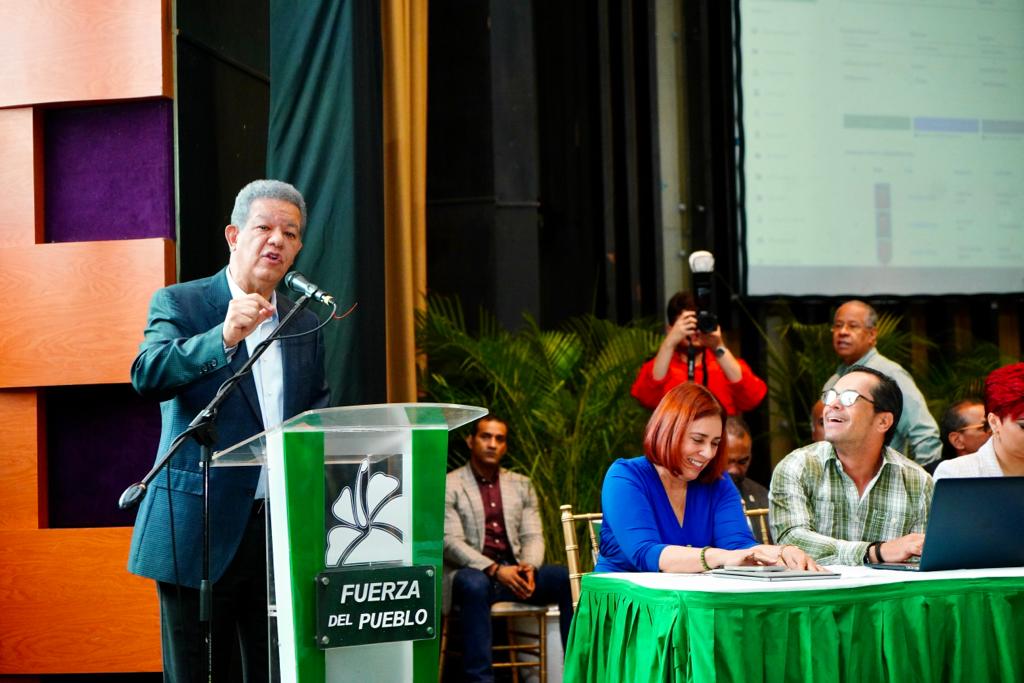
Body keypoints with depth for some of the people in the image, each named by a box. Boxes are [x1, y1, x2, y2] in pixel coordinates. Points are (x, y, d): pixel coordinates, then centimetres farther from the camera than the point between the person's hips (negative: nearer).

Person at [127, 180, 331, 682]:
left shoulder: (305, 325, 15)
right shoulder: (179, 304, 0)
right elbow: (146, 376, -17)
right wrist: (224, 337, -30)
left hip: (283, 526, 4)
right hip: (201, 528, -4)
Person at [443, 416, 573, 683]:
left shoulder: (521, 485, 18)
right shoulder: (449, 486, 2)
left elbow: (533, 535, 11)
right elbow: (451, 541, -8)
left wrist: (529, 566, -13)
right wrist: (494, 570, -22)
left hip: (514, 572, 4)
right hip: (471, 573, -4)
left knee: (567, 577, -22)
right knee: (475, 585, -40)